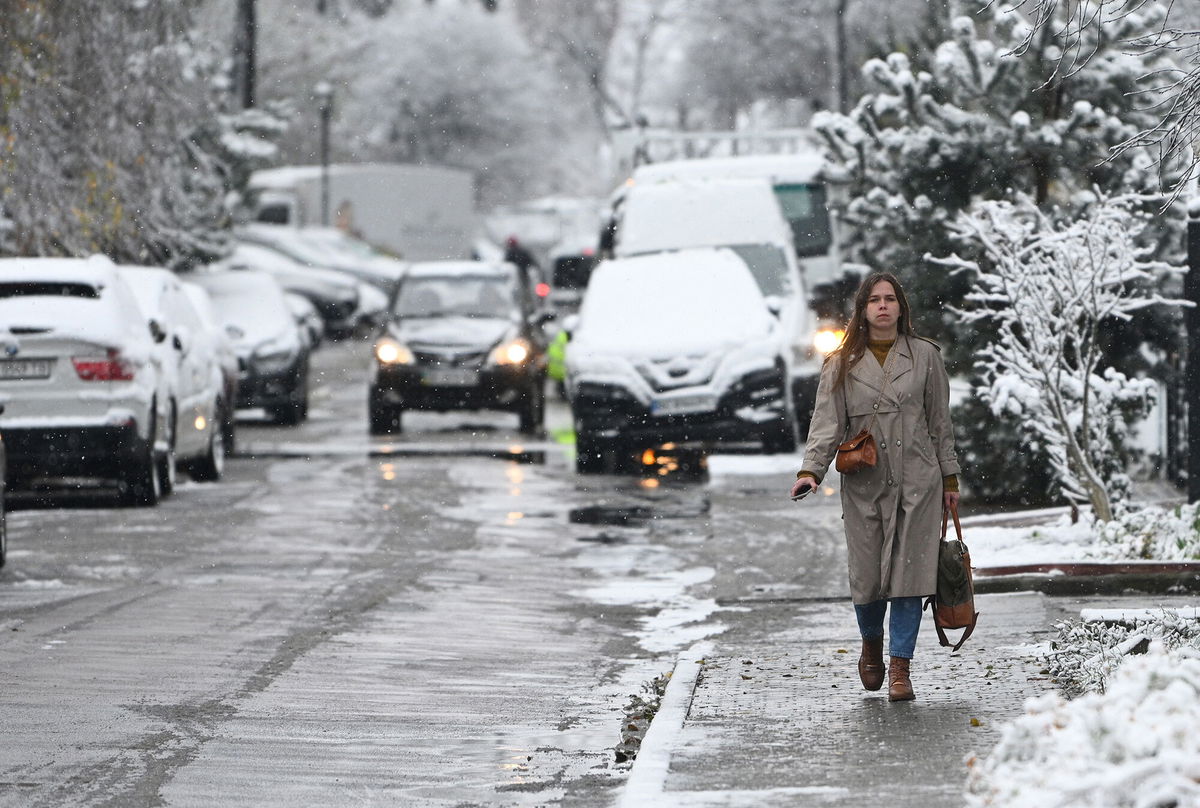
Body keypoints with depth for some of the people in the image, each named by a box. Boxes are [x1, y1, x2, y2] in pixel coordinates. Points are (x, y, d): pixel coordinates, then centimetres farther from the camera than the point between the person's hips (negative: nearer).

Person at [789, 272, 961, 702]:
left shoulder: (924, 356, 8)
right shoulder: (843, 363, 6)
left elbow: (940, 422, 11)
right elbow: (826, 423, -1)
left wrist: (949, 478, 11)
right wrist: (810, 471, -15)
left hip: (916, 481, 0)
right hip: (864, 484, 0)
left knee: (908, 572, -7)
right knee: (866, 577, -1)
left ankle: (900, 667, -2)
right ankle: (872, 643, 29)